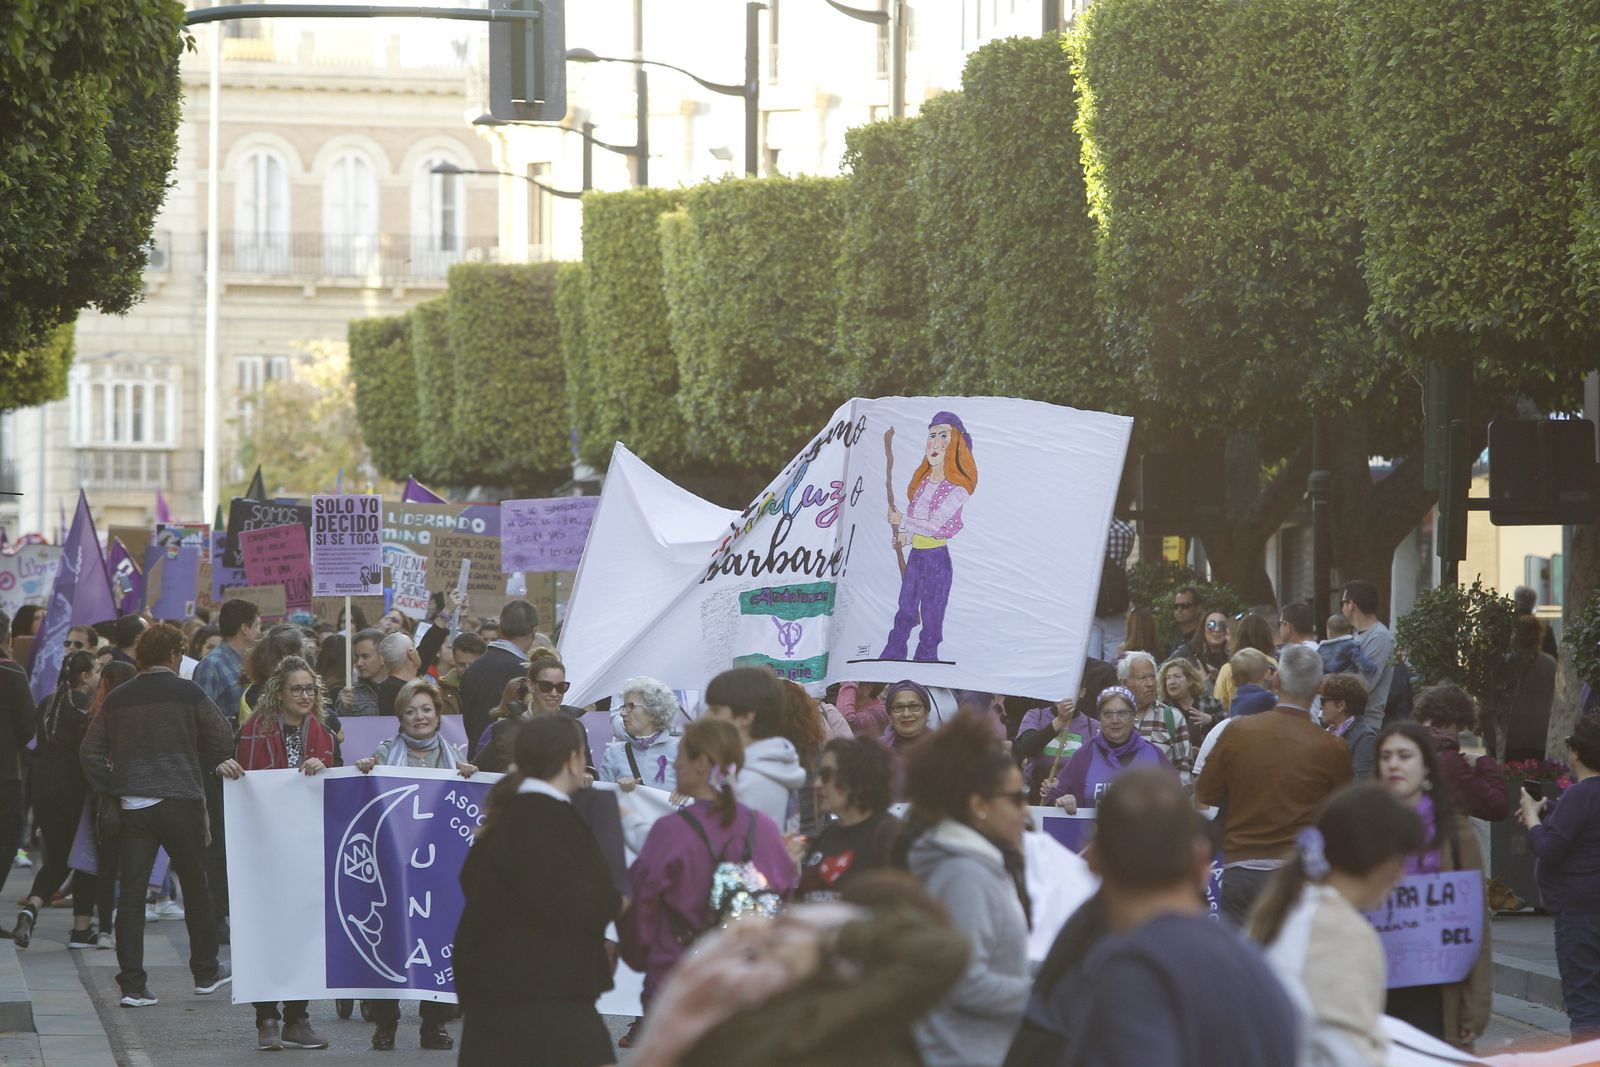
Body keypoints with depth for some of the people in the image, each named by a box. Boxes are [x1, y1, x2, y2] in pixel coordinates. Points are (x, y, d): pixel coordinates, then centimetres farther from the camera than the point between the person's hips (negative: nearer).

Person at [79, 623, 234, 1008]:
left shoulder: (117, 698, 7)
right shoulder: (188, 694, -4)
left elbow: (90, 751, 6)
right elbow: (223, 738, -3)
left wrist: (112, 787, 10)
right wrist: (203, 768, 13)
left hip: (133, 806, 3)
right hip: (181, 802, -3)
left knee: (131, 893, 2)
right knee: (195, 886, 12)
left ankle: (132, 985, -4)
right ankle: (206, 972, 22)